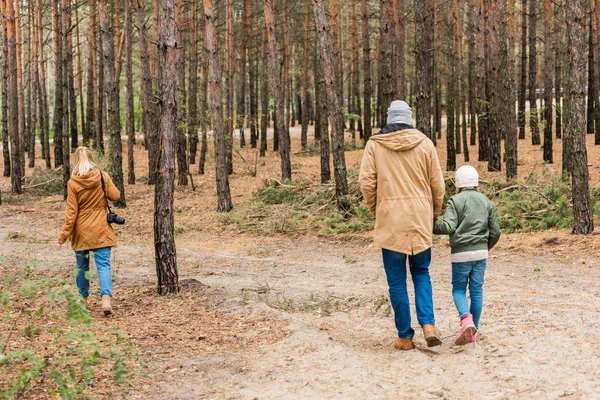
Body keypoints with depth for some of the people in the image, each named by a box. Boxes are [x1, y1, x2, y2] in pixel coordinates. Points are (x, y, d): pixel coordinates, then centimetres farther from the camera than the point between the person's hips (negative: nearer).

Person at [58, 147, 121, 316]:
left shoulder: (73, 183, -9)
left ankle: (83, 298, 27)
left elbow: (71, 211, -9)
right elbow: (115, 196, -3)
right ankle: (106, 299, -20)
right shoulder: (103, 177, -7)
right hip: (101, 231, 0)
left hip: (81, 232, 0)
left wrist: (64, 233, -2)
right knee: (103, 265, -2)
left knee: (82, 266, 16)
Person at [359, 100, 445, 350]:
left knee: (396, 280, 7)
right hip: (420, 218, 2)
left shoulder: (375, 144, 0)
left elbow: (367, 182, -5)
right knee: (421, 273, 17)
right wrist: (434, 213, 17)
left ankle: (405, 336, 10)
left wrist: (375, 211, 10)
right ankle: (428, 324, 0)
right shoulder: (424, 144, 2)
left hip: (389, 219, -1)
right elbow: (437, 184, 3)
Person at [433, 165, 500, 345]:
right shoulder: (486, 201, 11)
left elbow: (448, 227, -17)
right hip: (481, 253, 4)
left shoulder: (455, 201, -4)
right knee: (477, 290, 9)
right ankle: (473, 330, 13)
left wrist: (431, 228, -1)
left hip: (461, 253, -4)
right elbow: (495, 231, 11)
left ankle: (466, 318, -18)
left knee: (458, 288, 7)